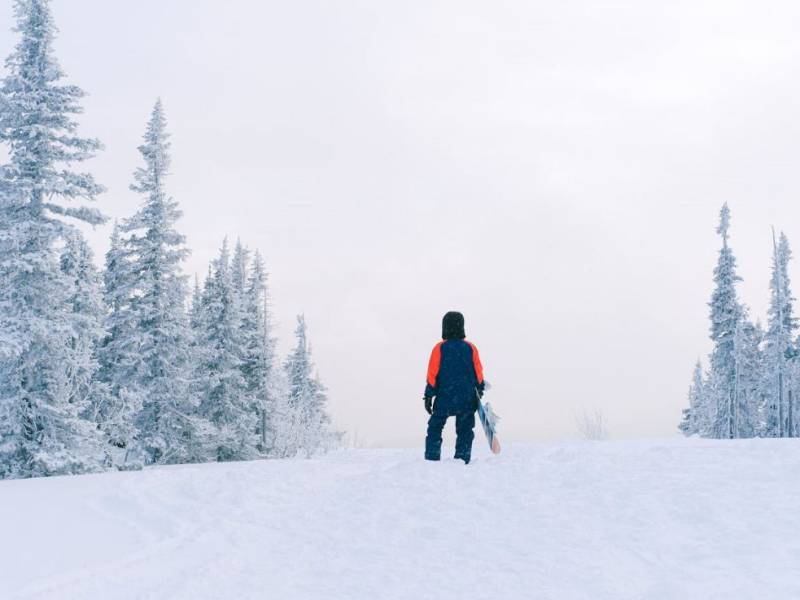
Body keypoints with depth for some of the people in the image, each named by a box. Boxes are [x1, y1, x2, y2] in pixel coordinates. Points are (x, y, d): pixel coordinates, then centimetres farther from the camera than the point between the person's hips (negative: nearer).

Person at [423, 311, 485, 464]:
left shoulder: (440, 348, -6)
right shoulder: (470, 348, -1)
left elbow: (432, 374, -5)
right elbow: (478, 372, 4)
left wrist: (429, 396, 0)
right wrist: (480, 389, 18)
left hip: (444, 398, -1)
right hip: (467, 399, 2)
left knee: (435, 428, 10)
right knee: (465, 431, 10)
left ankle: (431, 459, 4)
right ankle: (462, 459, 5)